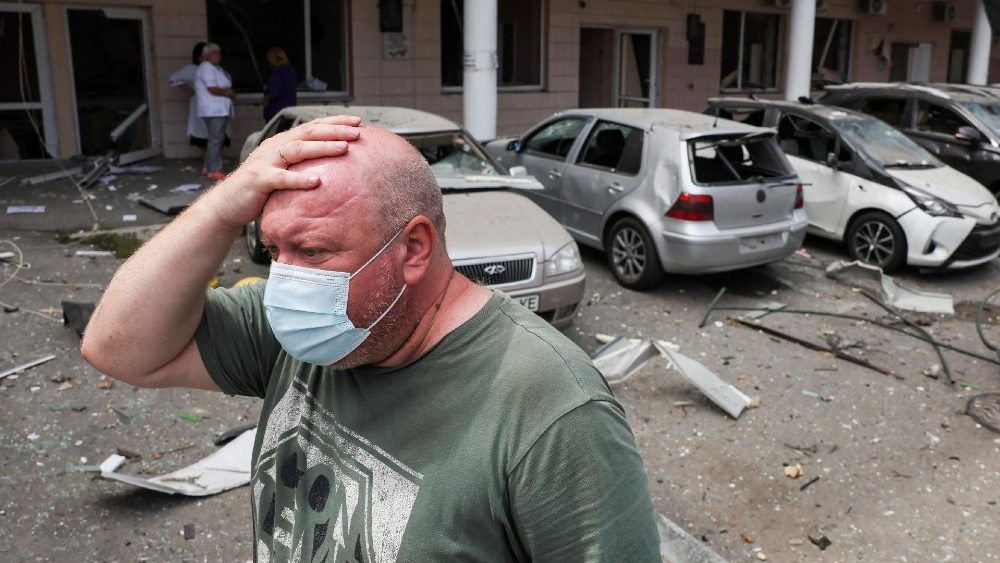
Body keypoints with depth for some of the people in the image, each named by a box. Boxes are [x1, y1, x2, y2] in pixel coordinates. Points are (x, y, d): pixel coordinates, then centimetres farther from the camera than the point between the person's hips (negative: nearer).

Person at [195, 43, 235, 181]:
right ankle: (213, 171, -9)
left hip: (221, 110, 10)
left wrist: (228, 92, 1)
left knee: (218, 140, 11)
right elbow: (212, 89, -17)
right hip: (213, 111, -10)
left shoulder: (217, 68, 21)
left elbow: (224, 87, 22)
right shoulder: (206, 68, -9)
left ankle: (209, 168, 17)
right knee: (216, 140, -11)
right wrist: (228, 92, -3)